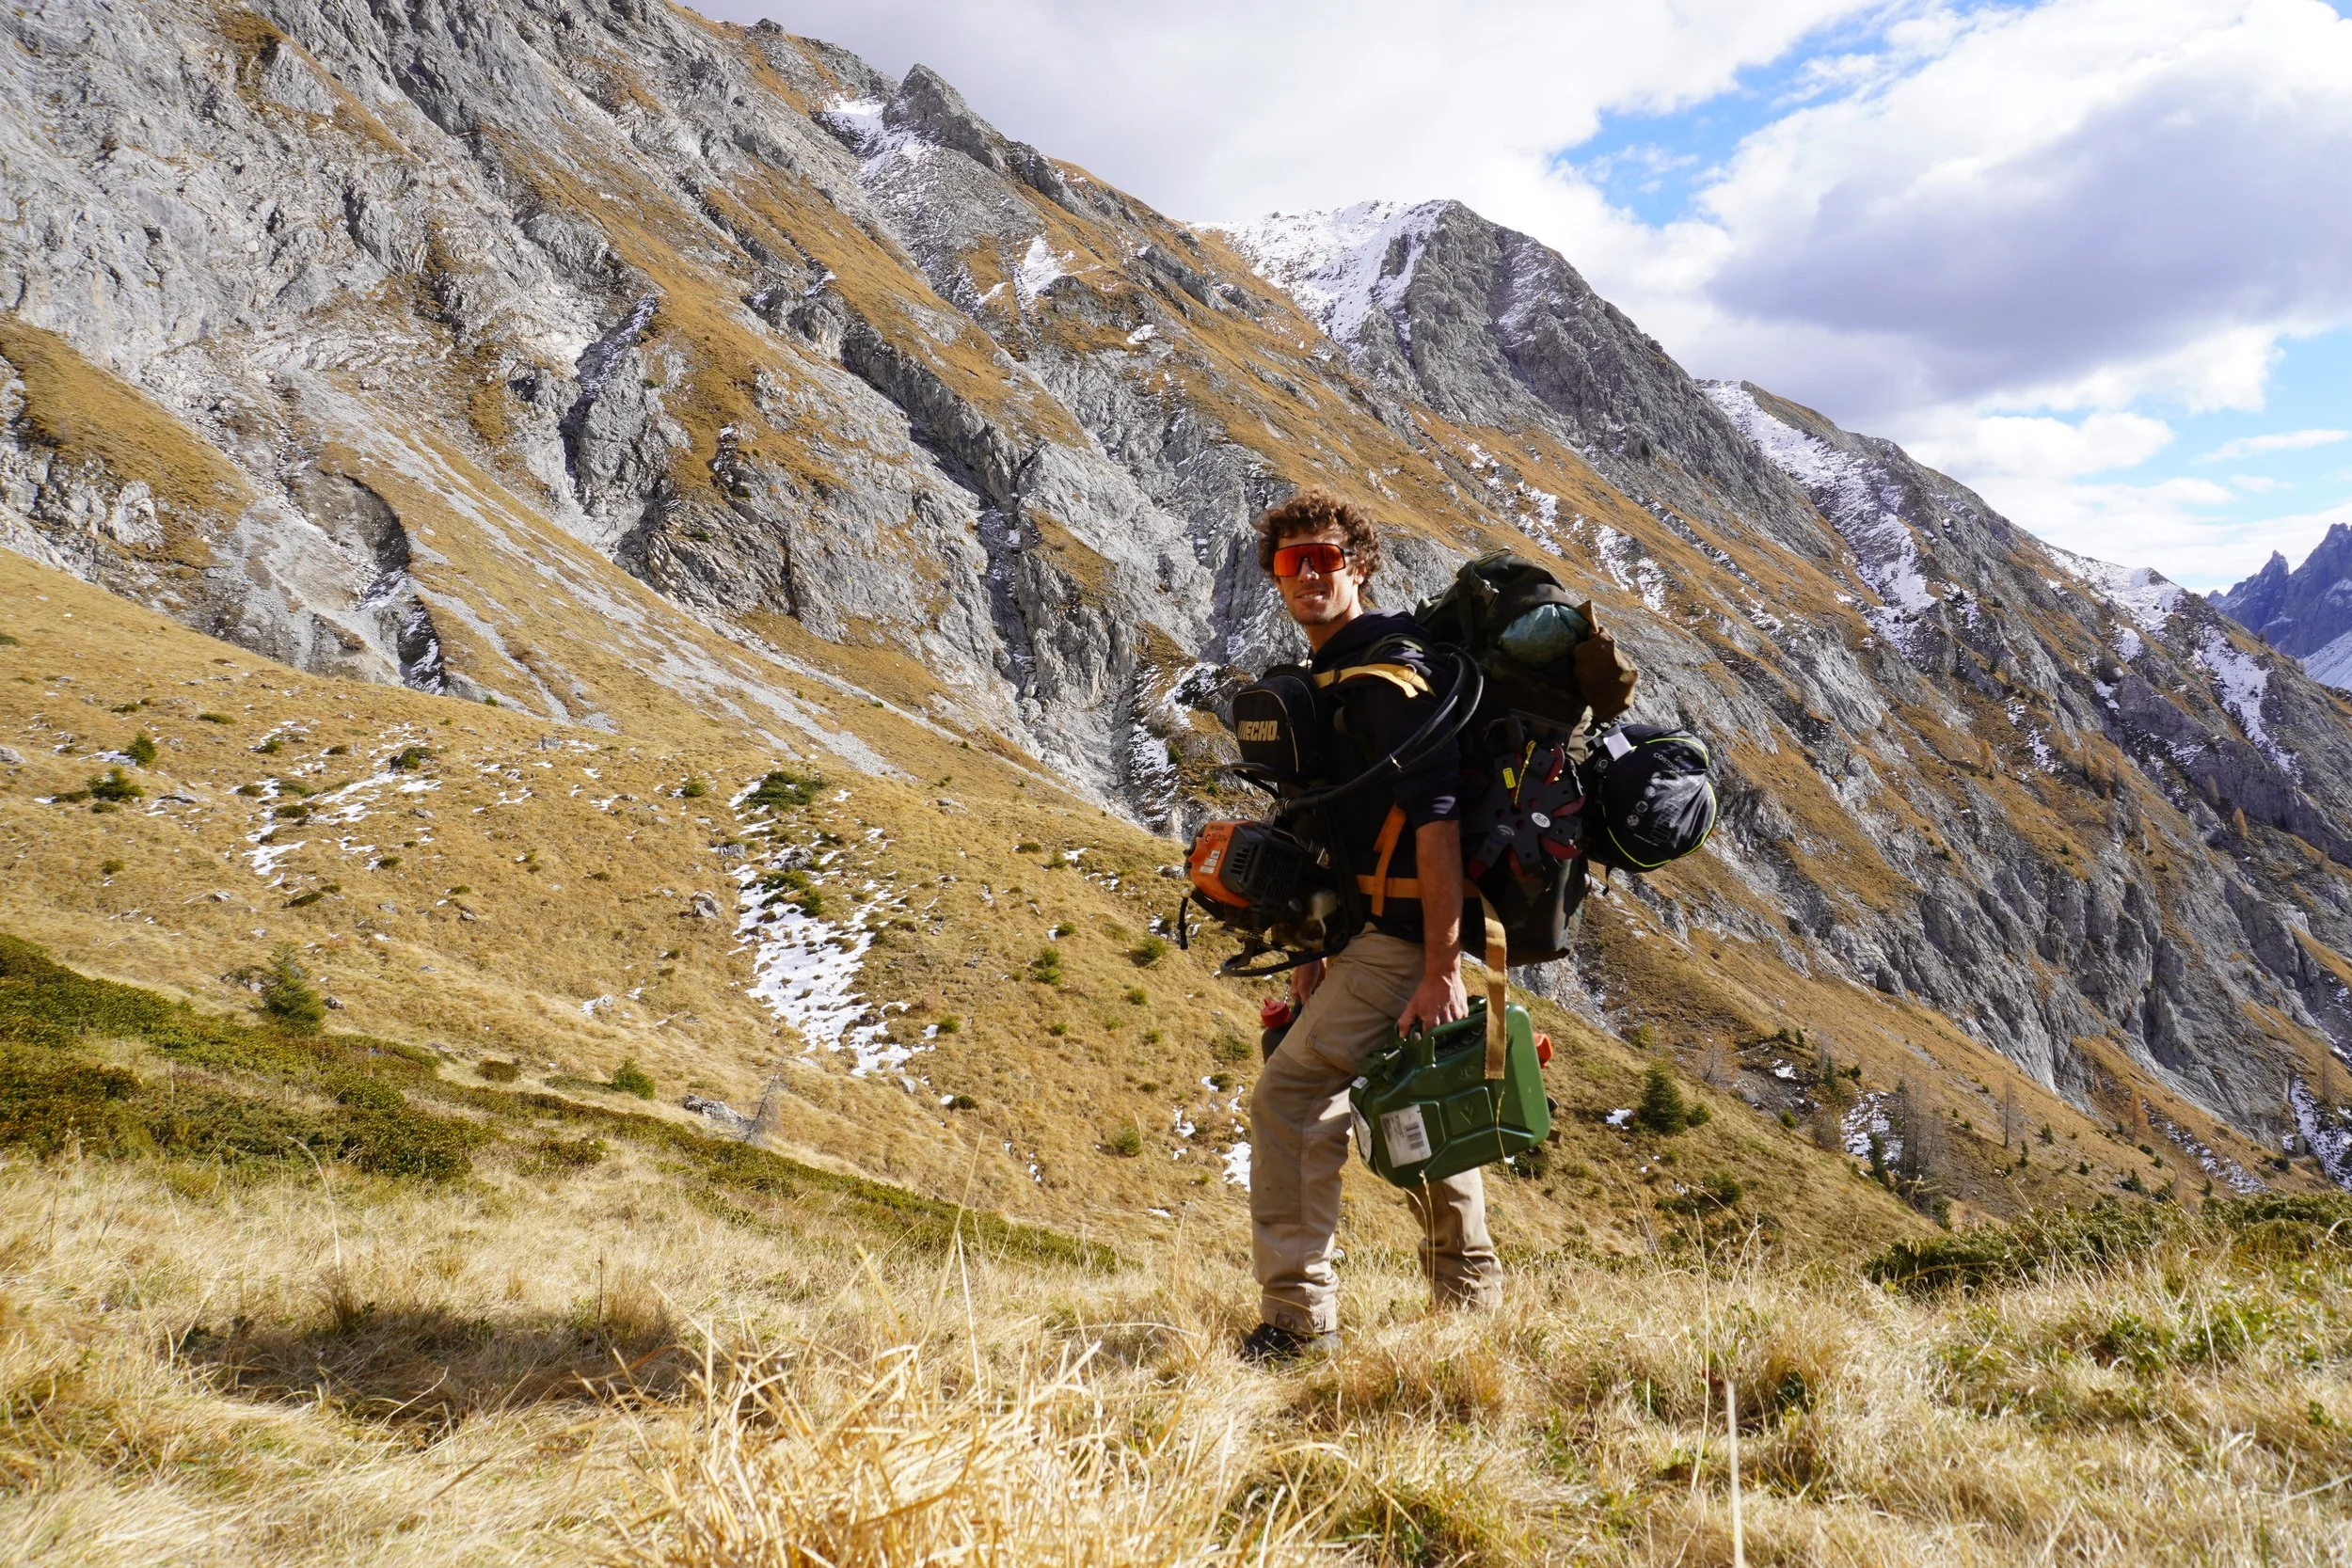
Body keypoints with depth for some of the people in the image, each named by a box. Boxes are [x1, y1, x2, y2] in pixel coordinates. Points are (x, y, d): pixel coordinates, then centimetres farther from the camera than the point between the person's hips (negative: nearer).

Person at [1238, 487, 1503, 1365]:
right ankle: (1471, 1300, 32)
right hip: (1380, 930, 11)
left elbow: (1436, 818, -24)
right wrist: (1317, 950, 20)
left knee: (1291, 1094, -12)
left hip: (1406, 933, -11)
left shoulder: (1384, 673, -16)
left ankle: (1298, 1319, -7)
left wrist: (1439, 971, -28)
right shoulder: (1327, 678, 16)